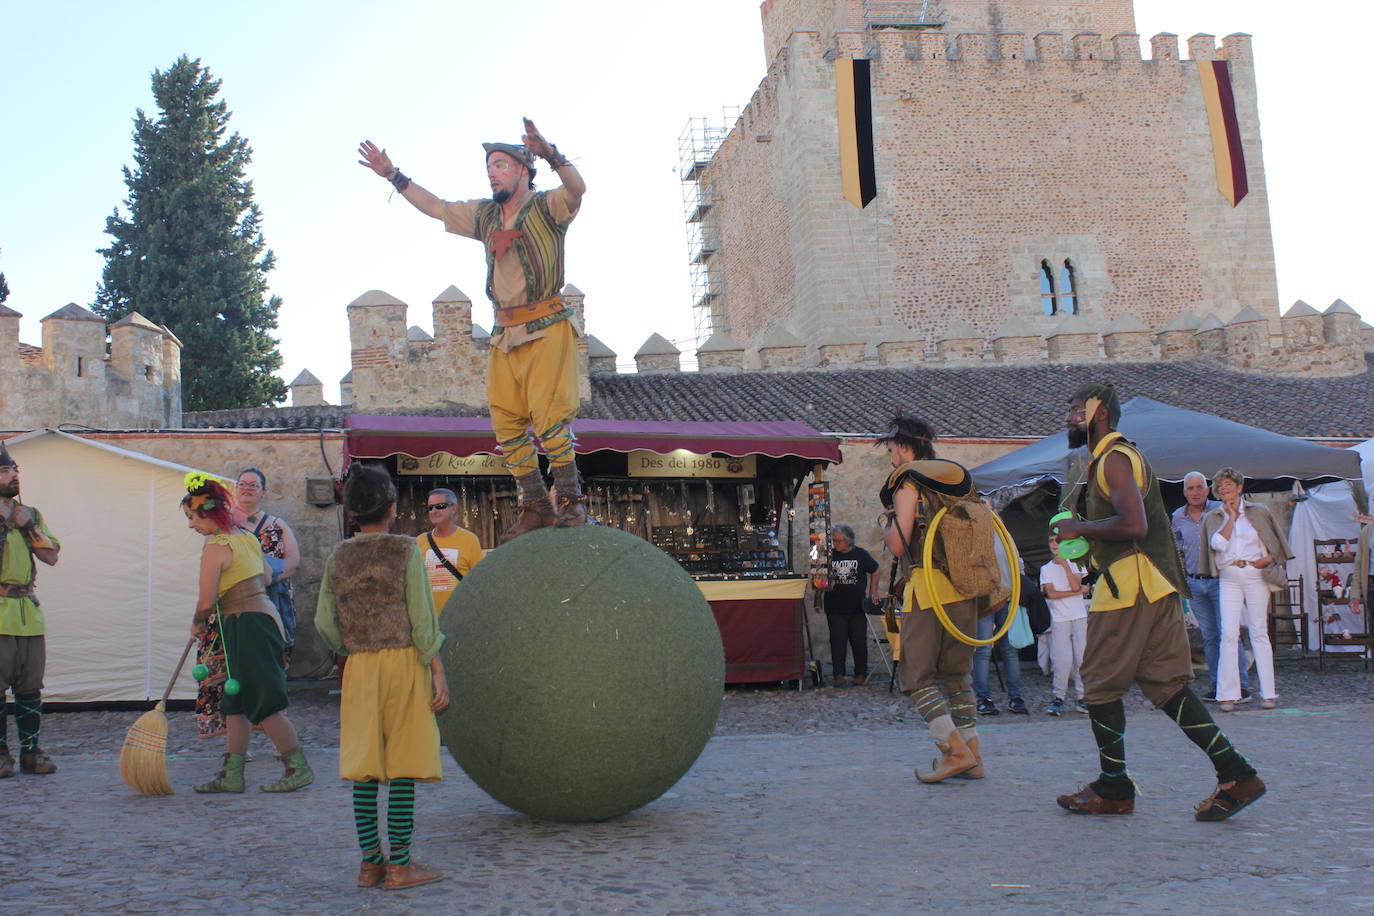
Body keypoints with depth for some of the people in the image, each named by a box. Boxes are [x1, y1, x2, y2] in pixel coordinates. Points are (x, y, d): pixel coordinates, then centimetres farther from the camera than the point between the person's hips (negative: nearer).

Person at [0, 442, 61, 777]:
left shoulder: (31, 514, 17)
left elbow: (52, 556, 8)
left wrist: (29, 527, 0)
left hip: (29, 611, 5)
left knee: (30, 686, 7)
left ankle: (30, 751, 13)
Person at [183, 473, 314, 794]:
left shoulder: (214, 548, -14)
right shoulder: (246, 536, 12)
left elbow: (206, 602, -15)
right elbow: (265, 578, 21)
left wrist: (197, 624, 5)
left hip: (246, 625, -10)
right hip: (265, 615, 10)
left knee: (265, 705, -2)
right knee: (236, 702, 12)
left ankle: (299, 768, 5)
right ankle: (231, 774, 16)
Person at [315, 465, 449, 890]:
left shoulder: (338, 558, 6)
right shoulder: (405, 551, -6)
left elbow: (325, 623, 5)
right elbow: (422, 619, -9)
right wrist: (438, 672, -5)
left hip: (359, 668, 4)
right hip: (405, 663, -4)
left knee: (364, 768, 7)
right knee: (403, 768, 0)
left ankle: (370, 862, 13)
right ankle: (400, 864, 3)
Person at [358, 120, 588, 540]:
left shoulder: (547, 207, 0)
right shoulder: (483, 215, 20)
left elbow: (577, 188, -20)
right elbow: (434, 207, 28)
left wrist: (550, 155, -37)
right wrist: (393, 176, 25)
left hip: (546, 326, -7)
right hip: (505, 332, 7)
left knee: (549, 416, -15)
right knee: (506, 422, 0)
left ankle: (571, 501, -7)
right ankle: (535, 506, 6)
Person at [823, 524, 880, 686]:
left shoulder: (861, 554, 1)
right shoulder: (829, 555, 0)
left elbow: (874, 571, 15)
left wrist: (873, 592, 8)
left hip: (857, 607, 0)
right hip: (835, 609, 0)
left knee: (859, 641, 5)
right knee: (837, 641, -2)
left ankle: (861, 674, 15)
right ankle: (838, 674, 3)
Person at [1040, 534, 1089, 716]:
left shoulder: (1075, 564, 10)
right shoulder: (1046, 569, 8)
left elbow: (1075, 585, -7)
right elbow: (1052, 593, -4)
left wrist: (1065, 564, -9)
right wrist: (1079, 591, -4)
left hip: (1080, 617, 1)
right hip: (1059, 619, -1)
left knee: (1082, 657, -4)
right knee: (1062, 660, -9)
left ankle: (1083, 697, 3)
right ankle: (1059, 697, -2)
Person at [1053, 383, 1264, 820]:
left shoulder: (1113, 460, -12)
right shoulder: (1116, 457, 20)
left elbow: (1134, 525, -25)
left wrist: (1078, 528, -13)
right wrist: (1082, 532, 14)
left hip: (1129, 587, -10)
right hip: (1155, 587, 10)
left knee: (1101, 685, 1)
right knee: (1166, 684, 7)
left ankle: (1113, 790, 9)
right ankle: (1236, 775, 1)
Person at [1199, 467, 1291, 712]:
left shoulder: (1258, 513, 8)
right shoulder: (1213, 518, 9)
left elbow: (1277, 543, 12)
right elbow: (1218, 544, -9)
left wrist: (1267, 559, -5)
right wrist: (1230, 517, -4)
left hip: (1255, 575, 0)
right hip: (1228, 579, 0)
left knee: (1259, 632, 1)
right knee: (1229, 633, -9)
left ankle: (1268, 692, 5)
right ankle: (1228, 694, -7)